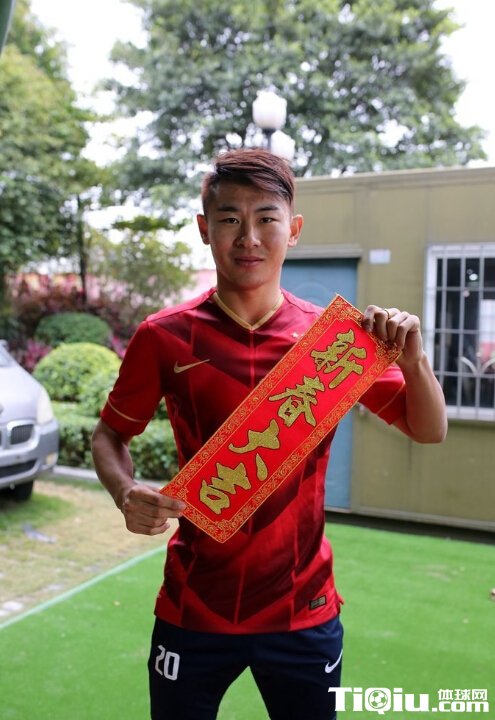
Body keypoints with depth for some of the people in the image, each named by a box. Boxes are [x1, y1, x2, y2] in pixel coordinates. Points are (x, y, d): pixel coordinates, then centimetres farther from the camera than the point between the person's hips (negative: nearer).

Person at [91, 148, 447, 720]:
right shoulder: (165, 337, -9)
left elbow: (429, 431, 1)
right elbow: (109, 435, 4)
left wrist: (413, 360, -18)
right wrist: (126, 493, -16)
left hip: (305, 612, 1)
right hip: (193, 609, 0)